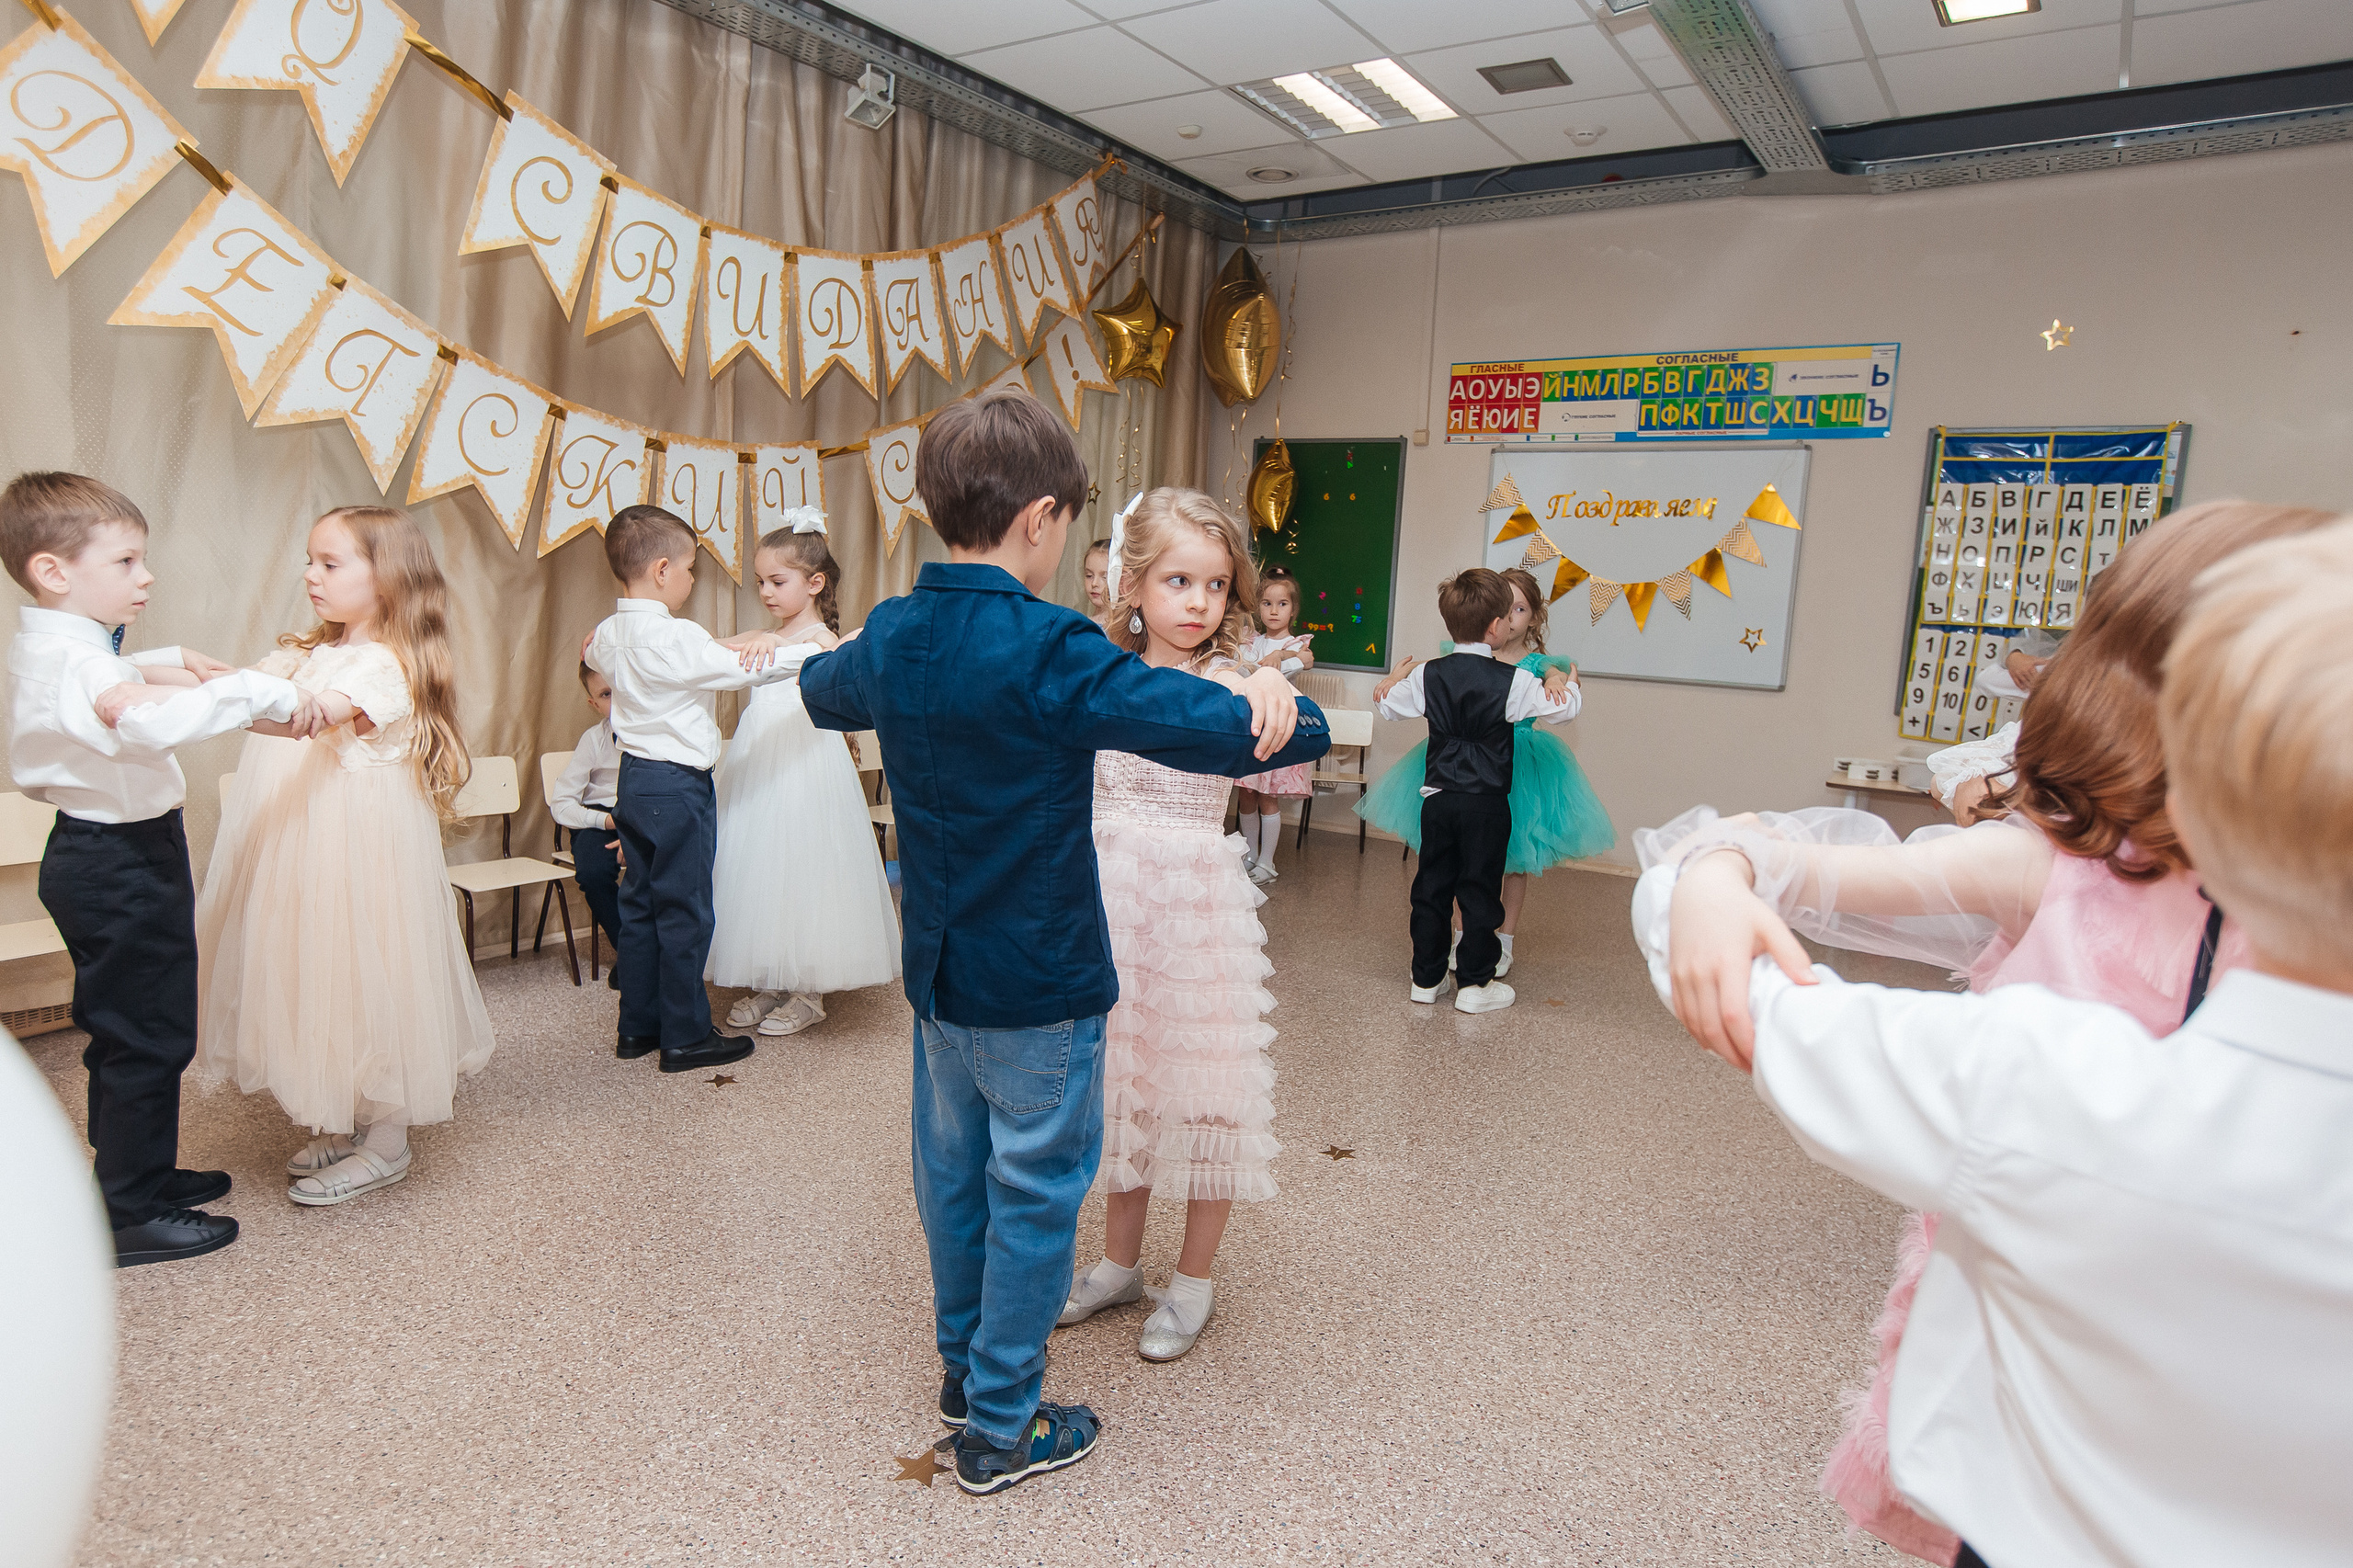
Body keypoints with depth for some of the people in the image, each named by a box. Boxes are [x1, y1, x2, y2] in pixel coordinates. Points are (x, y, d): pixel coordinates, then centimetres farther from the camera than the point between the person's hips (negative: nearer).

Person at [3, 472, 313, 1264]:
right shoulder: (73, 662, -25)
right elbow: (152, 719, -47)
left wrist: (167, 659, 24)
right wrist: (266, 692, -43)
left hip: (96, 856, 11)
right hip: (124, 865, -11)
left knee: (125, 1032, 21)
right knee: (148, 1037, 0)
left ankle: (138, 1173, 36)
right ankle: (130, 1216, 11)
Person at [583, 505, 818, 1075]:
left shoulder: (608, 633, 5)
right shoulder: (676, 638, -21)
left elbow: (592, 654, 27)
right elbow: (745, 669, -19)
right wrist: (817, 649, -11)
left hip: (633, 778, 9)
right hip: (679, 786, -9)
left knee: (640, 903, 15)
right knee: (684, 911, 1)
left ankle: (637, 1027, 24)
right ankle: (686, 1037, 10)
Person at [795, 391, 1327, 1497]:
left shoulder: (891, 636, 0)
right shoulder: (1046, 651, -23)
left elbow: (821, 691, 22)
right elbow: (1203, 726, -28)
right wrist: (1293, 721, -10)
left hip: (937, 968, 8)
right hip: (1039, 980, -7)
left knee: (953, 1166, 21)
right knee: (1035, 1191, 8)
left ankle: (963, 1363, 40)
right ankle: (1001, 1427, 21)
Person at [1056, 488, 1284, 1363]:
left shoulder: (1228, 685, -10)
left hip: (1197, 902, -4)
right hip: (1107, 902, 5)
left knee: (1199, 1086, 6)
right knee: (1121, 1081, 17)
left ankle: (1194, 1282, 27)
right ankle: (1119, 1263, 37)